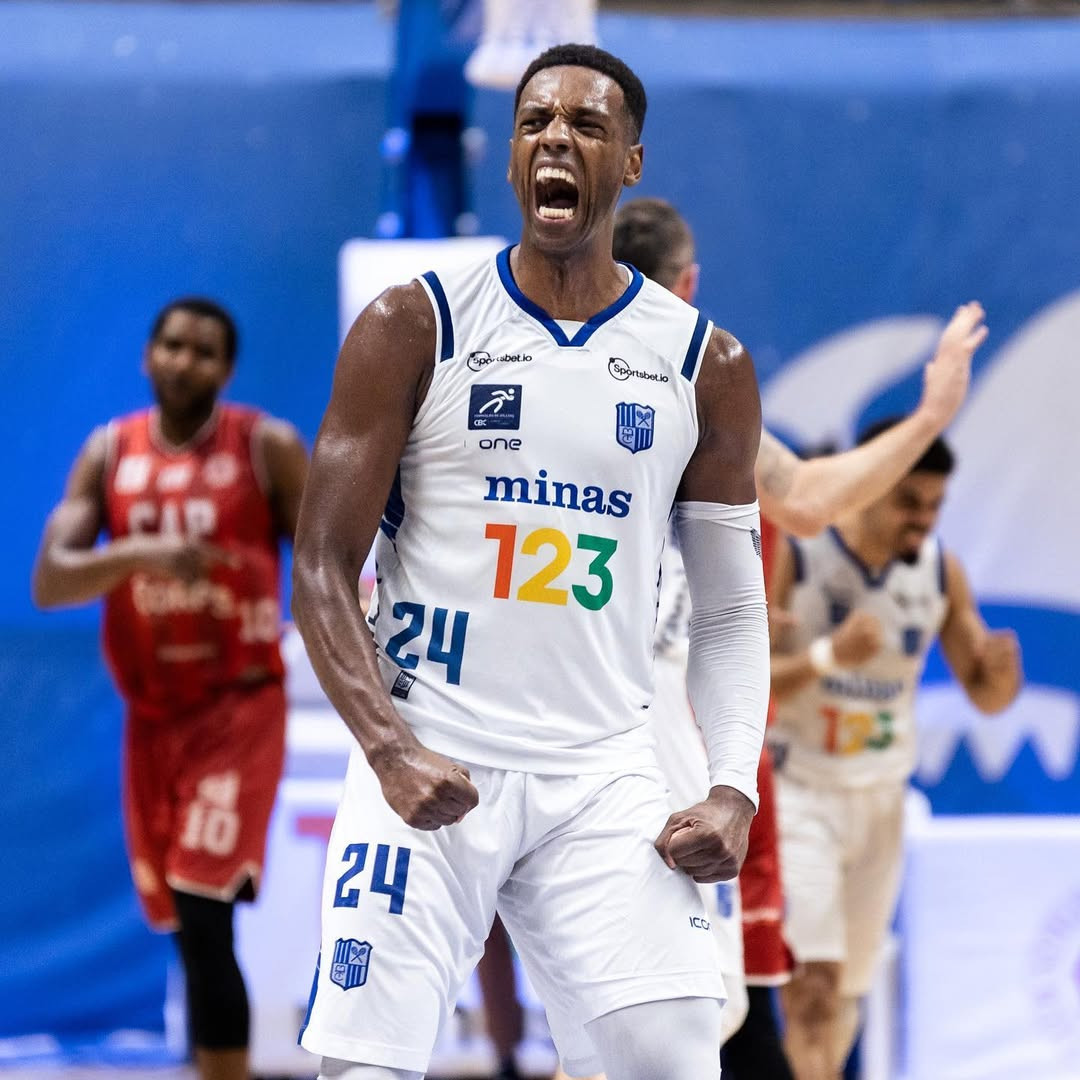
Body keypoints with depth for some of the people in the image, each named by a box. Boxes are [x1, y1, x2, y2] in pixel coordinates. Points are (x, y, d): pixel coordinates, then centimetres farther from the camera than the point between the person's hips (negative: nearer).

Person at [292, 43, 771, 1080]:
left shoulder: (704, 364, 8)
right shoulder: (413, 327, 1)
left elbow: (730, 611, 12)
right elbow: (321, 567, -2)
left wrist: (734, 787, -4)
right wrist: (390, 750, -17)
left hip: (605, 775, 2)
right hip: (426, 757, -2)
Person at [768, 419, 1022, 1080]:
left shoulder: (940, 571, -2)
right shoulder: (792, 555, -17)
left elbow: (986, 696, 6)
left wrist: (1001, 667, -19)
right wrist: (829, 656, -35)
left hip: (880, 799, 5)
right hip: (796, 788, -5)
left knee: (849, 990, 12)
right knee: (814, 982, -19)